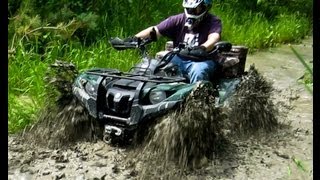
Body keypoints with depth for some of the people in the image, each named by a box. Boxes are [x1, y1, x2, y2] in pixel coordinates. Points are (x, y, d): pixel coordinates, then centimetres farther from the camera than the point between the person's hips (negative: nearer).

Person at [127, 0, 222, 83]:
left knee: (198, 71, -38)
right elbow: (155, 30, -6)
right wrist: (135, 38, -23)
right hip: (179, 59, 4)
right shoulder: (178, 20, 4)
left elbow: (213, 39, -24)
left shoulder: (213, 21, -3)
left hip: (202, 61, -4)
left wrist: (203, 48, -47)